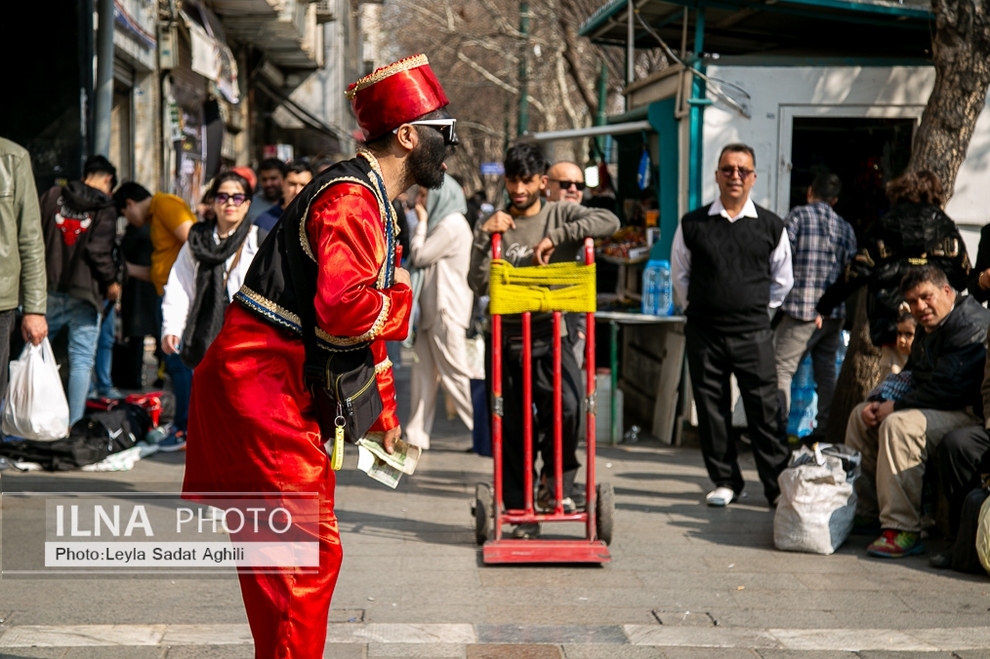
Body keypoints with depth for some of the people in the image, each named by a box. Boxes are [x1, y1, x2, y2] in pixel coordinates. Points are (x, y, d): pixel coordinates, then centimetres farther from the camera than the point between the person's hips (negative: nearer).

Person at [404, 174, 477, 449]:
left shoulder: (452, 225, -13)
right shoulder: (440, 223, 18)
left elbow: (419, 256, -12)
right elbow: (421, 260, 19)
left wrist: (421, 221, -4)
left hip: (446, 312, -10)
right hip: (430, 310, 10)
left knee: (455, 374, -6)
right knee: (424, 373, 7)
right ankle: (416, 435, 9)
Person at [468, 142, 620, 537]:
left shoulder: (560, 215, 7)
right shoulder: (495, 226, 11)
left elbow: (609, 222, -13)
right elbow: (478, 284, 1)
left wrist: (555, 238, -16)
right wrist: (484, 237, -10)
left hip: (550, 333, -1)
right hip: (506, 337, 2)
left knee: (567, 404, -23)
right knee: (511, 425, 3)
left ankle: (557, 481, -1)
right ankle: (518, 507, 13)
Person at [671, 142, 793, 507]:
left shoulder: (771, 227, 3)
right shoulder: (692, 224, 3)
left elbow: (781, 281, 16)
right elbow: (680, 275, 16)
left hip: (753, 333, -1)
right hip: (704, 332, 1)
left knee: (765, 409, -3)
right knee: (711, 408, 5)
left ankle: (778, 485, 4)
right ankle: (725, 481, 18)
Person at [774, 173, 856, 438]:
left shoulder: (798, 215, -1)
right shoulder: (846, 228, 13)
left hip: (801, 308, -6)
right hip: (834, 312, 6)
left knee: (782, 368, -7)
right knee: (826, 372, 14)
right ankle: (825, 430, 15)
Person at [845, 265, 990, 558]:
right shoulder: (931, 329, 16)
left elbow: (945, 388, -26)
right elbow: (909, 377, 22)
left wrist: (895, 406, -17)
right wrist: (881, 403, 1)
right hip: (941, 408, 11)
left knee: (899, 424, -34)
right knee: (862, 414, 14)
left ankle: (903, 531, -35)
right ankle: (860, 512, 14)